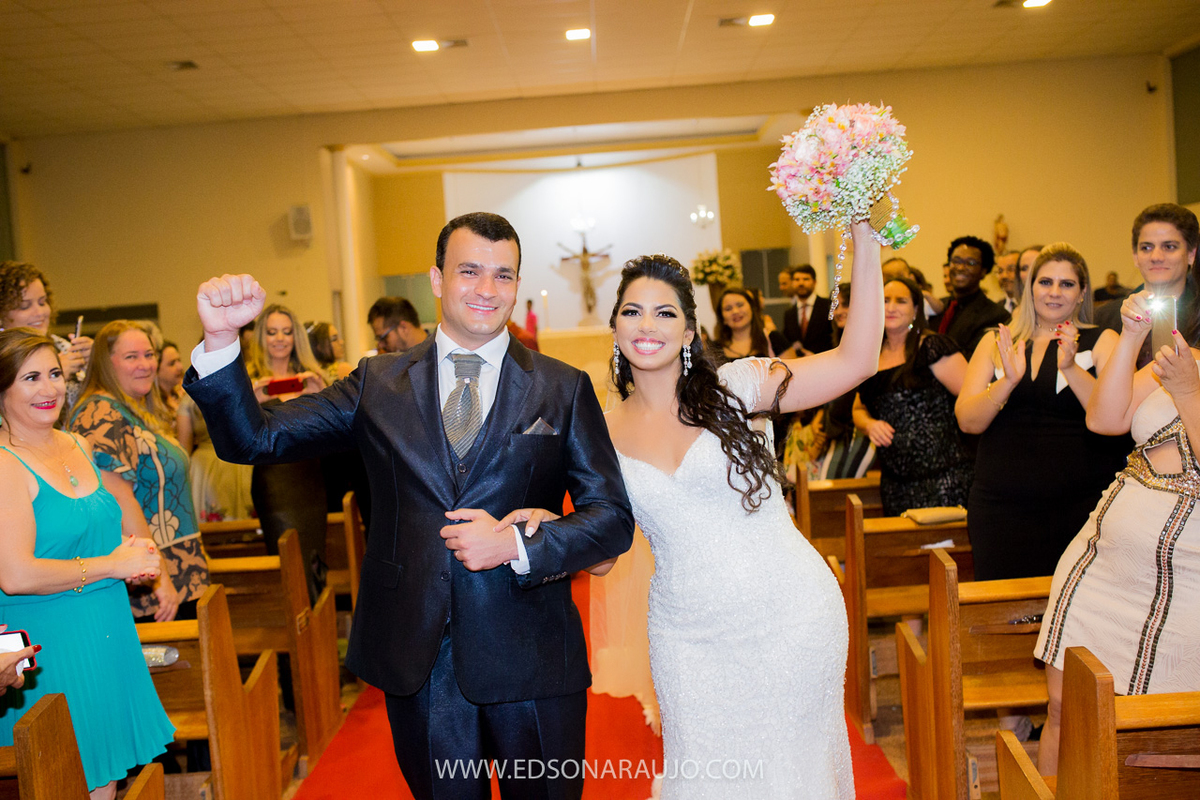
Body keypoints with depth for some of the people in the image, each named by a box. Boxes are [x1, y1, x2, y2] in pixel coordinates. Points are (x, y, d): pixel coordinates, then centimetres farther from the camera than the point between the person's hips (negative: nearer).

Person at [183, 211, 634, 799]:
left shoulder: (564, 389, 0)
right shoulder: (379, 384, 2)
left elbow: (614, 518, -2)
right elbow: (253, 438, -3)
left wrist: (517, 544, -17)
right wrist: (220, 339, -19)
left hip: (531, 663, 0)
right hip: (417, 662, 1)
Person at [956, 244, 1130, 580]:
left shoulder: (1101, 342, 5)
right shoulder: (996, 342, 10)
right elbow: (967, 421, 0)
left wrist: (1071, 368, -22)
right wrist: (1008, 381, -16)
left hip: (1082, 504, -1)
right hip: (1002, 507, 2)